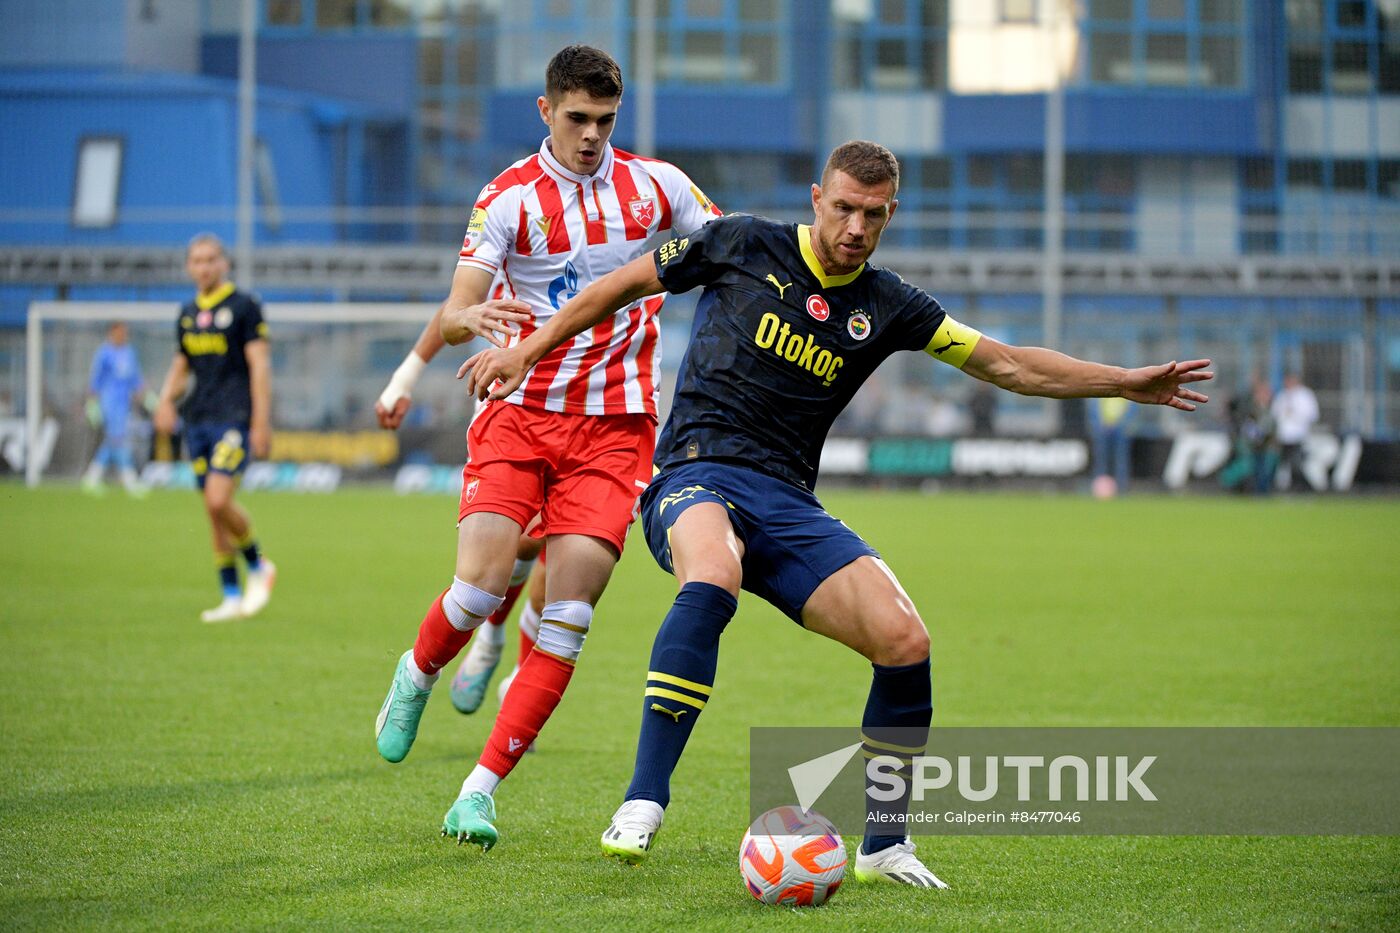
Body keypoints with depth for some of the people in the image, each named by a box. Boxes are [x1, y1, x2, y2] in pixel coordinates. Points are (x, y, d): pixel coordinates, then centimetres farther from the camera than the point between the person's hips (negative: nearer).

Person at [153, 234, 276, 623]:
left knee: (219, 499, -20)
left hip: (234, 418, -6)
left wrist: (261, 422, -13)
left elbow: (259, 365, -7)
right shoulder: (188, 313, 15)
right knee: (212, 509, 5)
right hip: (198, 419, 6)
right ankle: (232, 597, 11)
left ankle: (258, 566, 4)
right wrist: (166, 398, 3)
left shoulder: (244, 305, -3)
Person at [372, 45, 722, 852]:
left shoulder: (657, 186, 4)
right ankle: (417, 677, 20)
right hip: (520, 414, -1)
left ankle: (481, 791, -5)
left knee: (569, 611, -11)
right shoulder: (510, 198, -4)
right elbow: (452, 316, -10)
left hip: (614, 428, 1)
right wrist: (469, 317, -34)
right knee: (481, 586, -16)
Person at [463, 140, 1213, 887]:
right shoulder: (743, 247, 2)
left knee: (905, 641, -14)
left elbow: (1007, 364, 14)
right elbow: (626, 285, 12)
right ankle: (643, 804, -37)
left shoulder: (885, 307, 10)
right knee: (712, 580, -40)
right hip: (698, 473, -4)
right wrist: (527, 351, 12)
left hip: (787, 503, 4)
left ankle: (883, 845, 5)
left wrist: (1126, 382, 9)